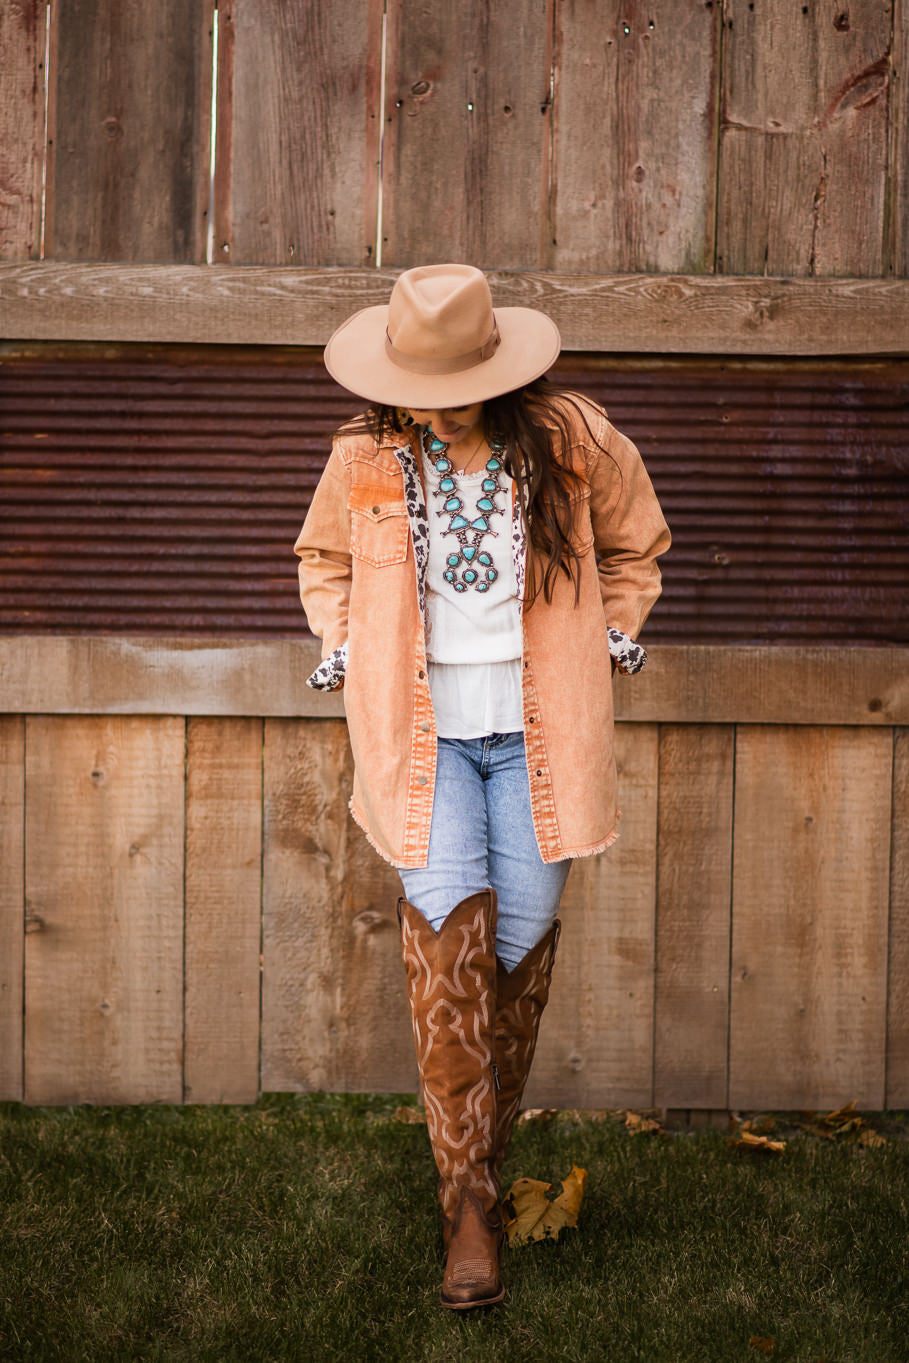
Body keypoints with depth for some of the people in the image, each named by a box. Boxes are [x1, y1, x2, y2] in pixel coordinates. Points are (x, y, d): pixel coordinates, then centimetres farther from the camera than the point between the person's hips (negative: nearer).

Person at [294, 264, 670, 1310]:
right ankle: (468, 1197, -12)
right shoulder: (366, 459, -3)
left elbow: (635, 545, 15)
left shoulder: (574, 445, -5)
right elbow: (323, 558, 19)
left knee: (521, 937, 1)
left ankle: (483, 1148, 24)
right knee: (447, 919, -17)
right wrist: (348, 651, 7)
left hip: (536, 733, 1)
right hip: (419, 733, 0)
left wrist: (608, 638, 9)